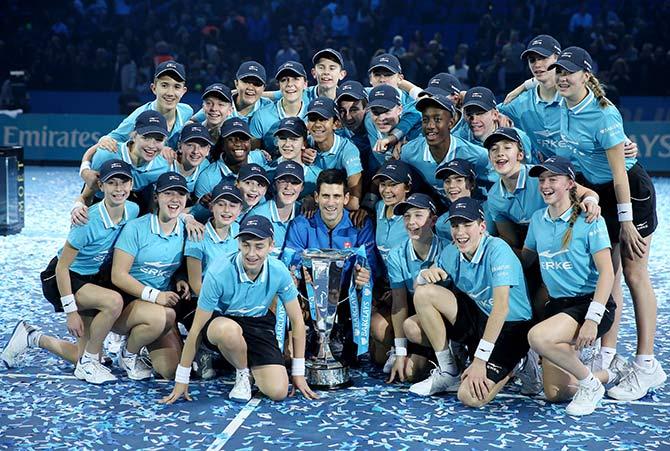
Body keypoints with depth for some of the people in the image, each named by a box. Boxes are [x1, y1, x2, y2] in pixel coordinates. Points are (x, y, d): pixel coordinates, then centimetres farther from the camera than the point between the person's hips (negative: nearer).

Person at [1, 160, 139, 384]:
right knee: (113, 301, -36)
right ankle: (88, 364, -15)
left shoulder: (133, 210, -14)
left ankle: (32, 337, 32)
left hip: (95, 277, 7)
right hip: (64, 279, -7)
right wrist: (71, 311, -22)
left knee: (85, 357, 8)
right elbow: (62, 267, -22)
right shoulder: (88, 221, -29)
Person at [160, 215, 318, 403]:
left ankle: (251, 368, 17)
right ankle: (242, 374, -8)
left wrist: (298, 374, -2)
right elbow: (196, 329, -20)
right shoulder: (219, 273, -27)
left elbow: (297, 321, -4)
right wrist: (181, 380, -16)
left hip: (259, 324, 2)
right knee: (230, 330, -41)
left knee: (278, 392, -18)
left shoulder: (279, 272, -18)